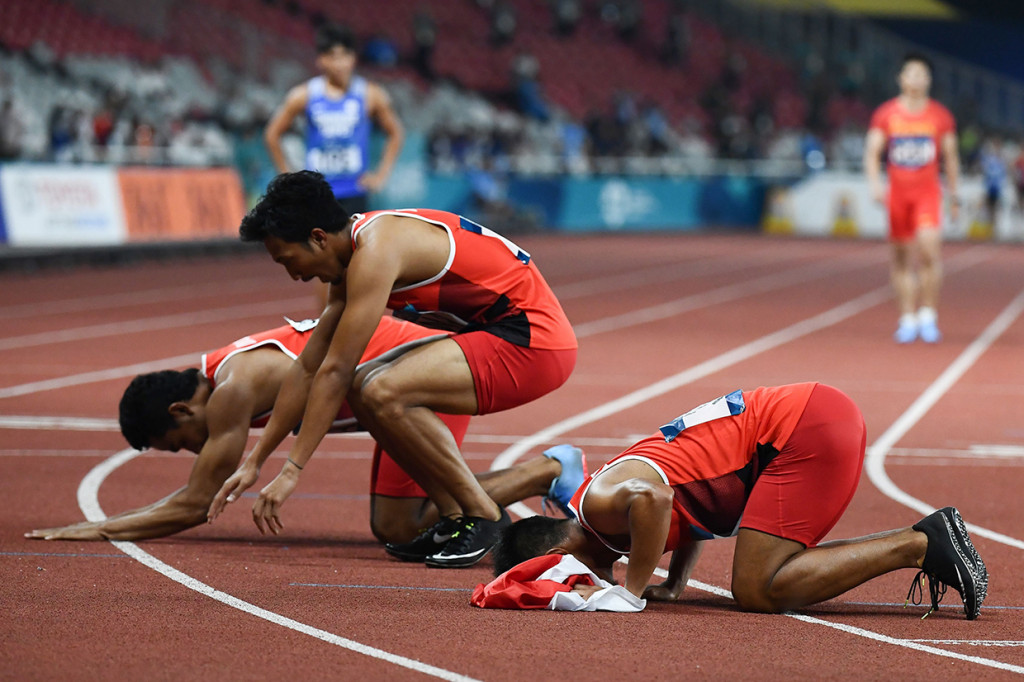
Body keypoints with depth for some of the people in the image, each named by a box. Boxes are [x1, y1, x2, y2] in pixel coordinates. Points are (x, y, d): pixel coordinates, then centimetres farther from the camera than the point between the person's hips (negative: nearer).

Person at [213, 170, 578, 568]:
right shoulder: (352, 257, 12)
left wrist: (292, 471, -16)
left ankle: (485, 519, -10)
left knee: (383, 393, -23)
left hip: (531, 340, -10)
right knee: (363, 389, 5)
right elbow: (310, 371, 17)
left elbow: (336, 371, -19)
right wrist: (254, 461, 17)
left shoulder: (375, 251, -19)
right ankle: (455, 519, 5)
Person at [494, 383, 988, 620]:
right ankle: (926, 539, 8)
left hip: (806, 429, -10)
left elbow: (651, 498, -34)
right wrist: (674, 584, 23)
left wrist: (631, 592, -21)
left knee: (758, 591, -12)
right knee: (779, 569, 16)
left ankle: (920, 545, -10)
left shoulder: (600, 505, -11)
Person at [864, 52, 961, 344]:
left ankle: (928, 316, -8)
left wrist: (955, 196, 11)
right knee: (901, 256, 4)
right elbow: (872, 152, -1)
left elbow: (951, 157, 12)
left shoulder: (941, 116, 4)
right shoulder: (885, 114, 2)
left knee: (929, 249, -18)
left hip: (928, 192, -1)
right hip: (897, 192, 1)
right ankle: (907, 319, 13)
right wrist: (875, 183, -17)